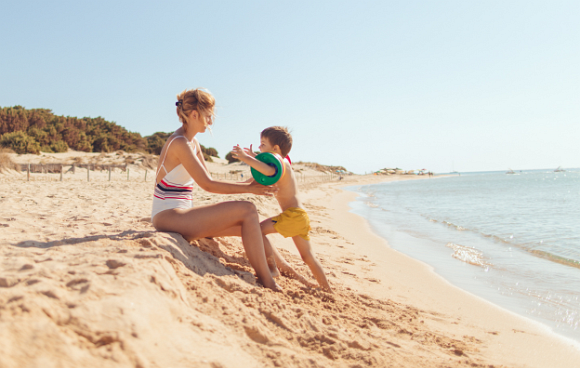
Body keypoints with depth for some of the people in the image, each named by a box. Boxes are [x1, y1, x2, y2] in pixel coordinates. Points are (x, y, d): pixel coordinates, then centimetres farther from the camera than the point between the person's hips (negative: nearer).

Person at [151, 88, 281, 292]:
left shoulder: (193, 143, 14)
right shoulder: (179, 142, -16)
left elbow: (208, 183, 13)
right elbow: (207, 185, -19)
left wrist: (248, 185, 3)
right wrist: (248, 188, -13)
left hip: (178, 214, 10)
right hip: (169, 215, -10)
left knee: (250, 225, 10)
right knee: (247, 210, -18)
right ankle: (267, 282, -12)